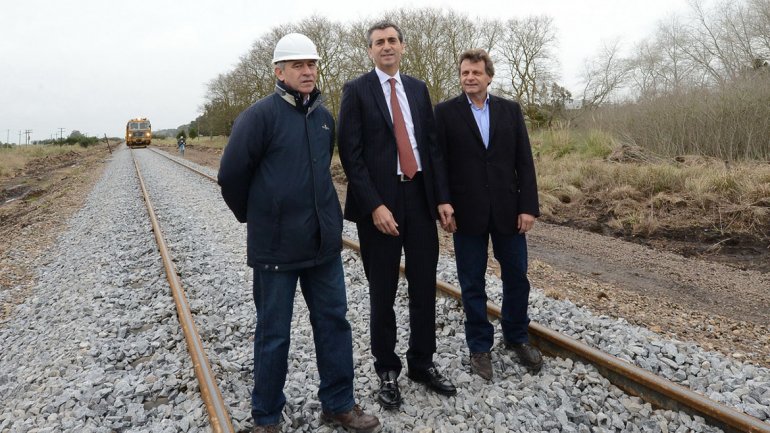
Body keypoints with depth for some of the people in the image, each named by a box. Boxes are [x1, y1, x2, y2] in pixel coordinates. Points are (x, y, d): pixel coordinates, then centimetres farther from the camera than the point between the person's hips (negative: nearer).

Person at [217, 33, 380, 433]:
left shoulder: (324, 117, 7)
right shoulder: (260, 115, -12)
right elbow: (231, 175, -9)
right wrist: (254, 217, 4)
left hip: (324, 242, 6)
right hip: (276, 246, -5)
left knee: (334, 322, 12)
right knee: (273, 333, 8)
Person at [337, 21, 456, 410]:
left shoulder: (418, 88, 12)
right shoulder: (356, 90, -2)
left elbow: (432, 145, 10)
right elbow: (350, 154, -9)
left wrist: (443, 196, 2)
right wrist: (374, 205, -17)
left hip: (420, 197, 4)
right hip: (380, 202, -4)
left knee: (424, 287, 11)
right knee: (383, 294, 8)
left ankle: (422, 363, 29)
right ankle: (387, 370, 25)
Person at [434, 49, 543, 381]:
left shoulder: (510, 110, 6)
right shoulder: (445, 112, 0)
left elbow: (524, 161, 3)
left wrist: (529, 206, -4)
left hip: (507, 209, 2)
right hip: (467, 213, -2)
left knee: (517, 278, 11)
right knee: (472, 284, 8)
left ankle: (516, 337, 34)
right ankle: (480, 346, 25)